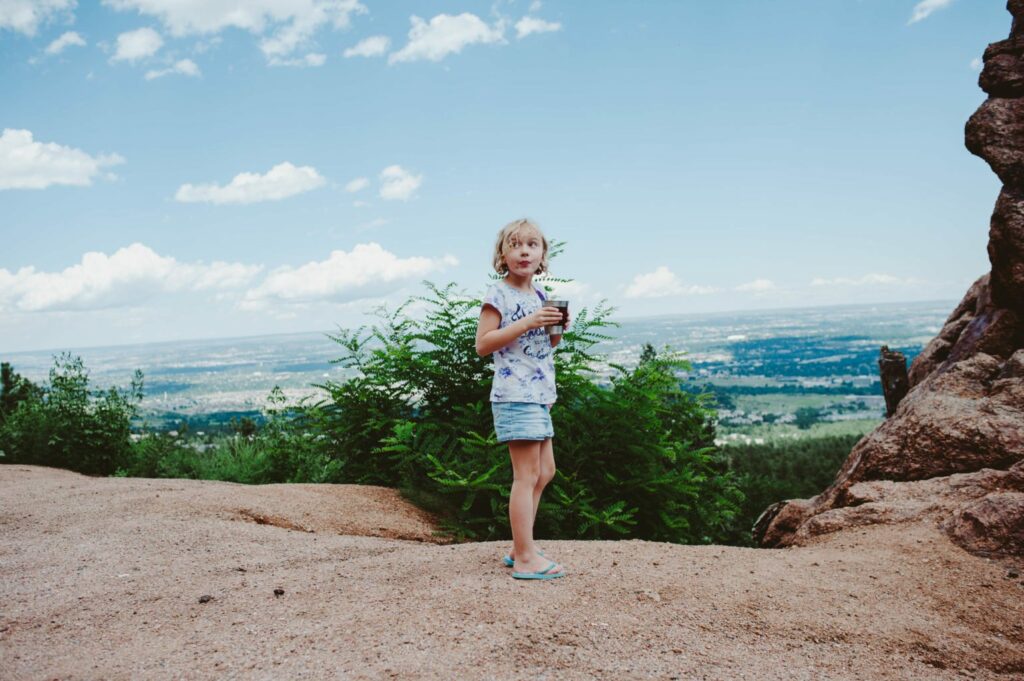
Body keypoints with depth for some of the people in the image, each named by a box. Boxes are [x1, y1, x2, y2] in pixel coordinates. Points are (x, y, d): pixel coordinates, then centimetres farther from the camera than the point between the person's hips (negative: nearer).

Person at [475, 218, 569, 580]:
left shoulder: (540, 295, 14)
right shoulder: (498, 294, -10)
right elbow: (483, 344, -16)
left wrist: (556, 330, 2)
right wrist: (527, 323, -22)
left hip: (539, 395, 9)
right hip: (515, 395, -9)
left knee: (545, 472, 15)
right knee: (527, 475, -8)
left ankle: (521, 548, 25)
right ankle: (525, 558, -1)